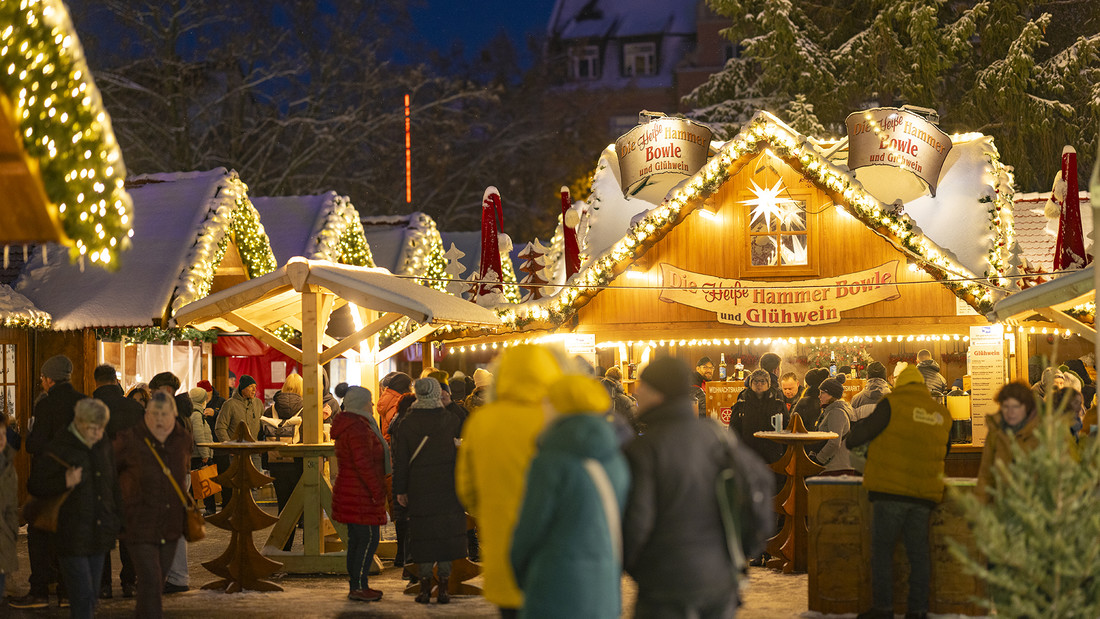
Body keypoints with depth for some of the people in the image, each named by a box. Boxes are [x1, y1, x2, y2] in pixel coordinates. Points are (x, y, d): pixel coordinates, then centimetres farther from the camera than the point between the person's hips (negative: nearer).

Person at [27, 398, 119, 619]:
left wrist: (116, 520, 17)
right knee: (82, 596, -10)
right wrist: (65, 482, -24)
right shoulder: (58, 449, -10)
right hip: (72, 534, -6)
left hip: (99, 534, 6)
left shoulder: (104, 447, 9)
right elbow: (34, 486, -9)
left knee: (92, 596, 11)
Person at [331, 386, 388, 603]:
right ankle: (358, 587, -7)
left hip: (350, 493, 11)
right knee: (369, 539, -8)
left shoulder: (348, 425, 16)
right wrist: (378, 491, -20)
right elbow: (363, 463, -24)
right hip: (361, 496, -11)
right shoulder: (358, 428, -18)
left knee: (356, 539, 12)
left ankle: (355, 585, 16)